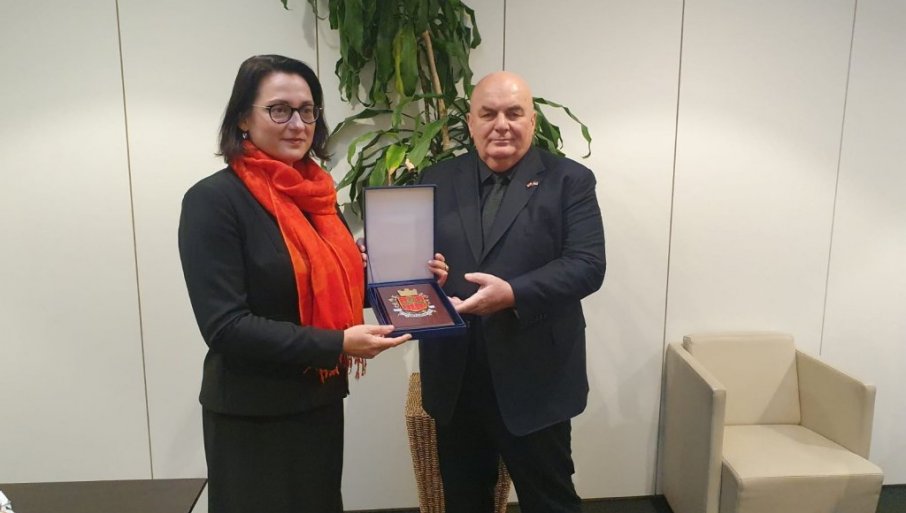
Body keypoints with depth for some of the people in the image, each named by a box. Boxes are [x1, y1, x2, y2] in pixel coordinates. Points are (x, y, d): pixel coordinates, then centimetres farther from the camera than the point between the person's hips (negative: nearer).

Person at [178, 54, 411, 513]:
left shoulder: (317, 194, 4)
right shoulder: (214, 200, -16)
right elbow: (225, 328, -20)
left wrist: (364, 272, -6)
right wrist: (337, 345, -24)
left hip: (320, 402, 7)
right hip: (253, 418, -6)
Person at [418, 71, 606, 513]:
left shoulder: (569, 180, -3)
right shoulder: (438, 180, 7)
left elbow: (587, 265, -12)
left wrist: (513, 294, -27)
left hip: (534, 378, -3)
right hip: (454, 378, 4)